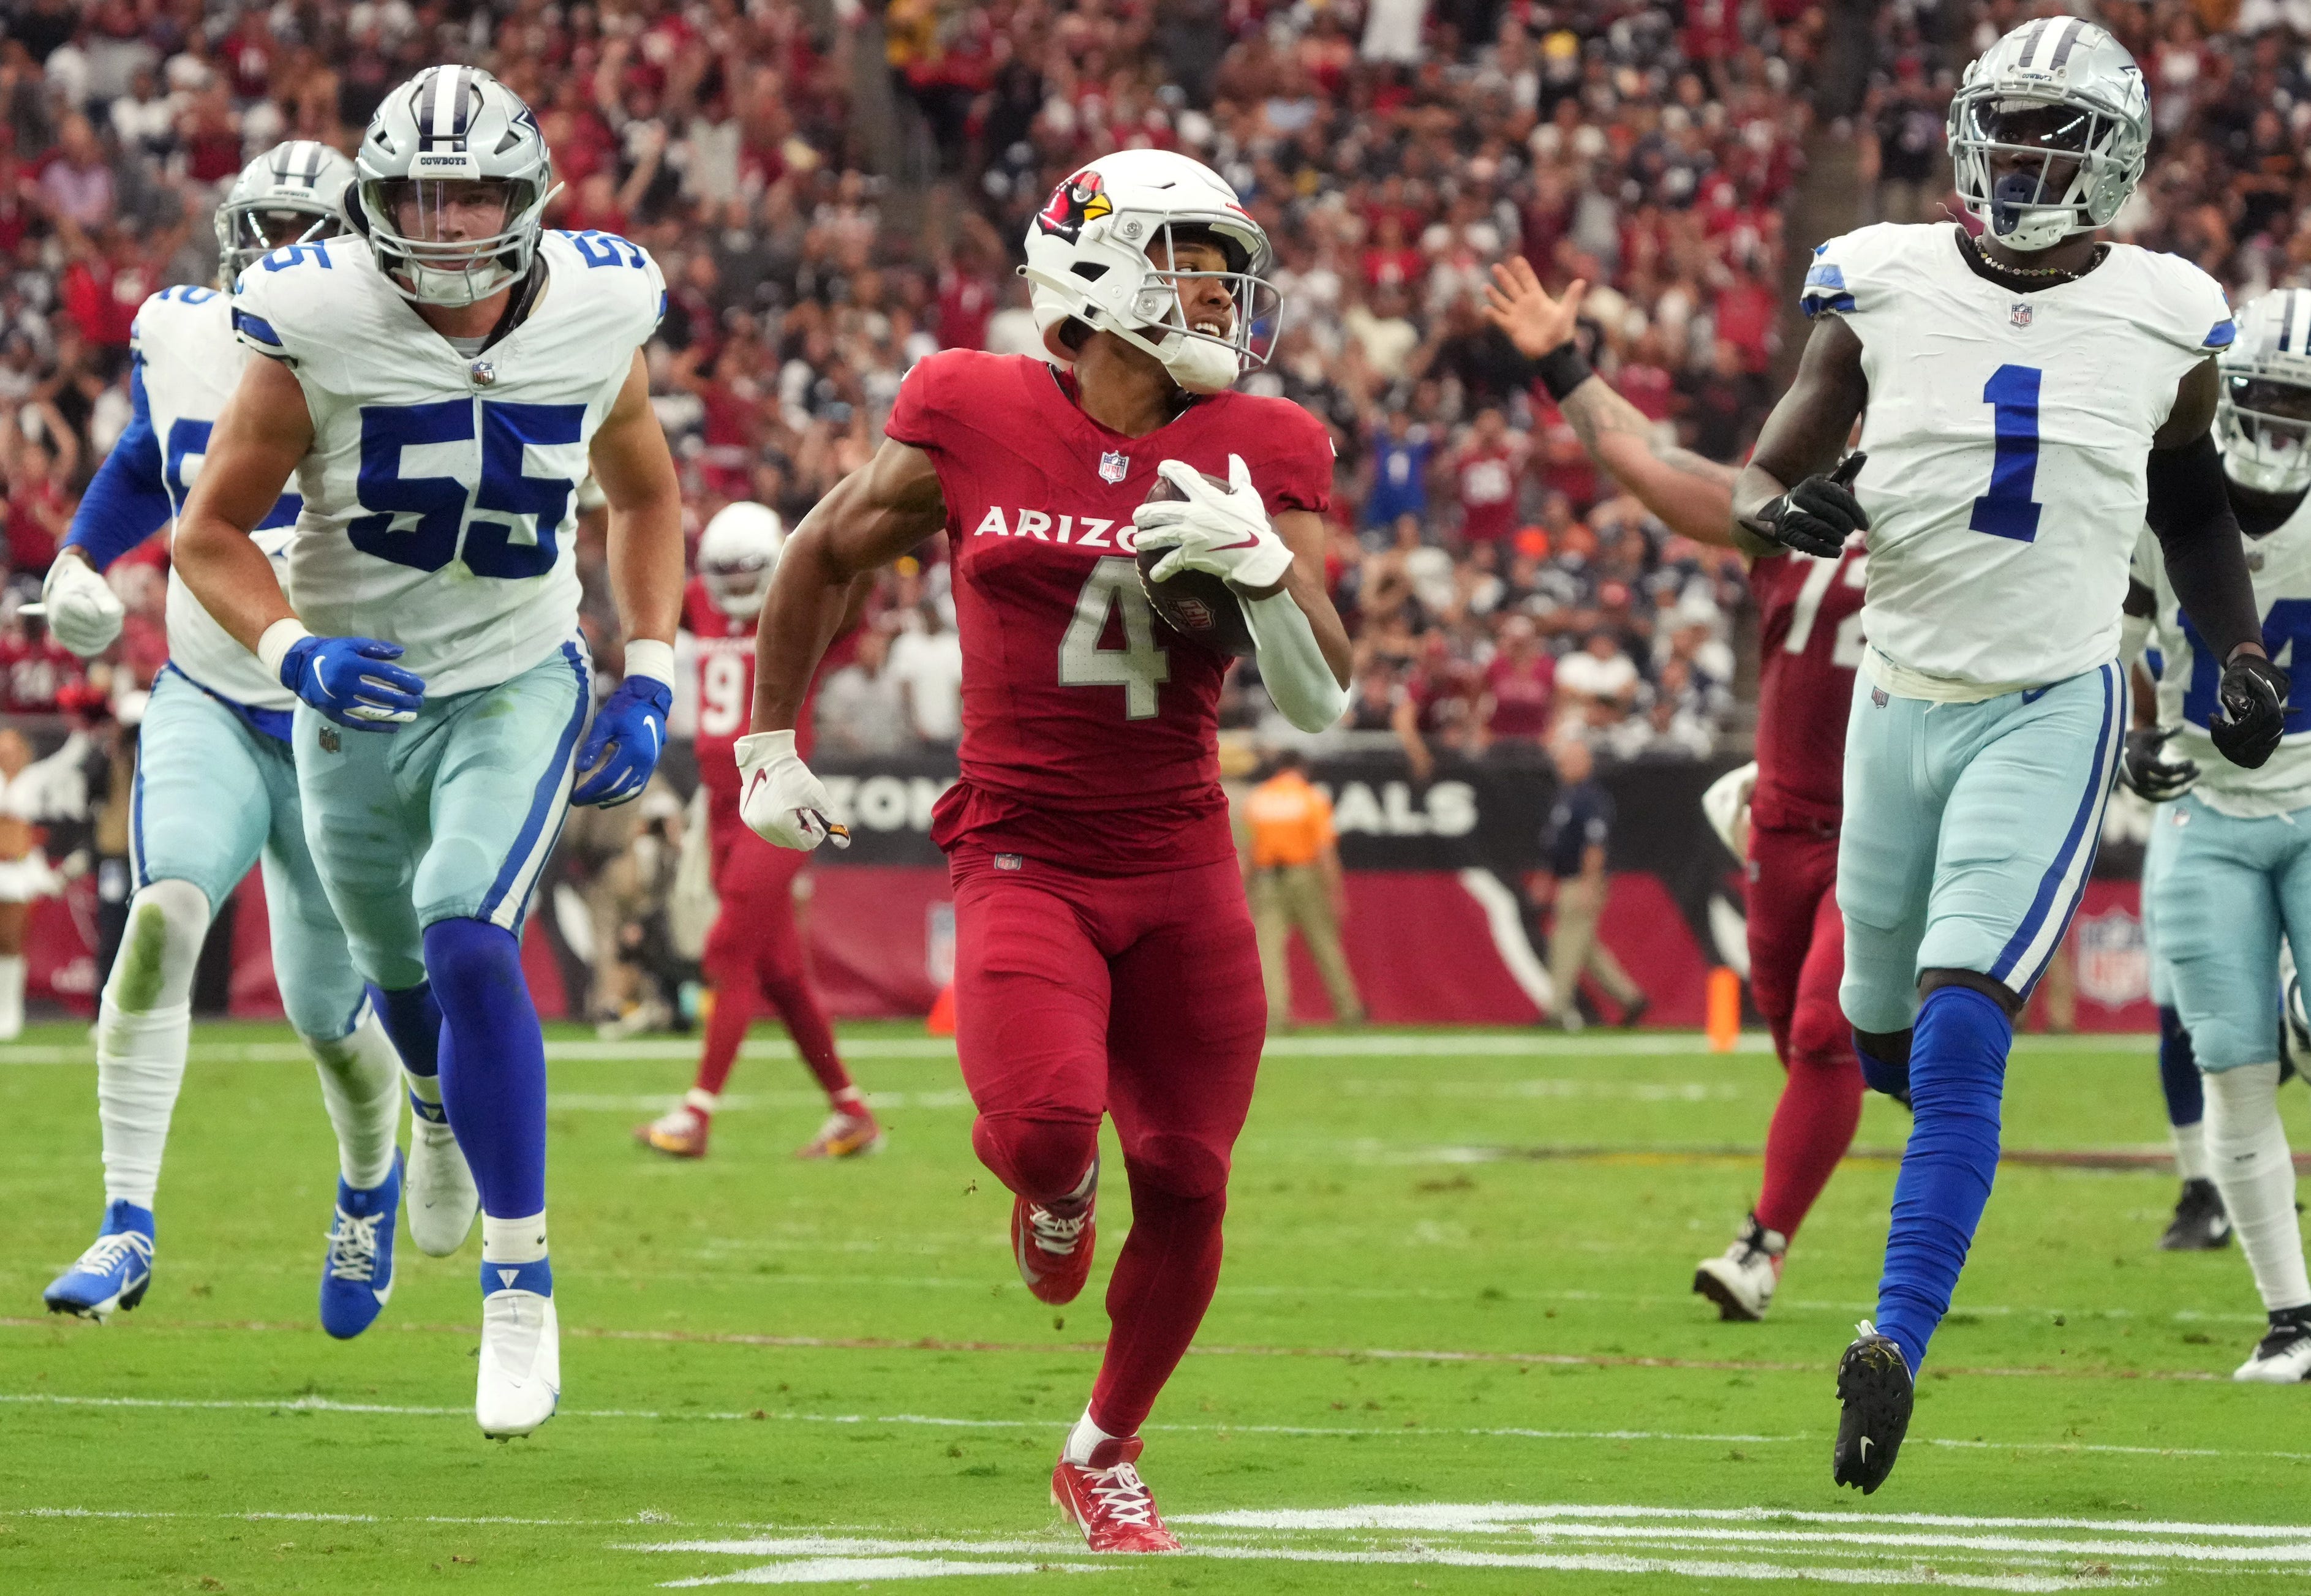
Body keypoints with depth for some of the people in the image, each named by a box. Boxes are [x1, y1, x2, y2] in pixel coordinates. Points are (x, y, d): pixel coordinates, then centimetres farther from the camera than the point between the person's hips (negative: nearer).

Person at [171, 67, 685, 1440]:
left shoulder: (593, 324, -12)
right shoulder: (320, 334, -19)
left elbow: (647, 497, 9)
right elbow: (212, 532, -10)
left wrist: (651, 680, -1)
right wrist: (294, 651, -28)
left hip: (521, 682, -1)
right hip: (362, 696, 1)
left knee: (469, 942, -23)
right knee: (405, 980, 19)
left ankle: (521, 1287, -16)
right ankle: (464, 1112, 57)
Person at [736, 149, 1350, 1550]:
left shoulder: (1261, 454, 1)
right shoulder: (976, 421, -4)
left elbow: (1324, 702, -1)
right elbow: (826, 557, 13)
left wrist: (1262, 566, -19)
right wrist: (772, 742, 18)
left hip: (1181, 867, 3)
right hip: (1025, 854, -3)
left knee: (1187, 1187, 2)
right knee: (1045, 1126, -26)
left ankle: (1105, 1455, 26)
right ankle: (1054, 1195, 14)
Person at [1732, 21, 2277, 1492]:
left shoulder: (2167, 320, -1)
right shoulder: (1885, 288, -3)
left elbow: (2192, 506, 16)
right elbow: (1759, 483, 1)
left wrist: (2244, 654, 4)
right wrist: (1794, 513, -22)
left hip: (2053, 713, -3)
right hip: (1903, 698, 3)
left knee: (1960, 1032, -19)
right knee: (1884, 1022, 16)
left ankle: (1896, 1343, -21)